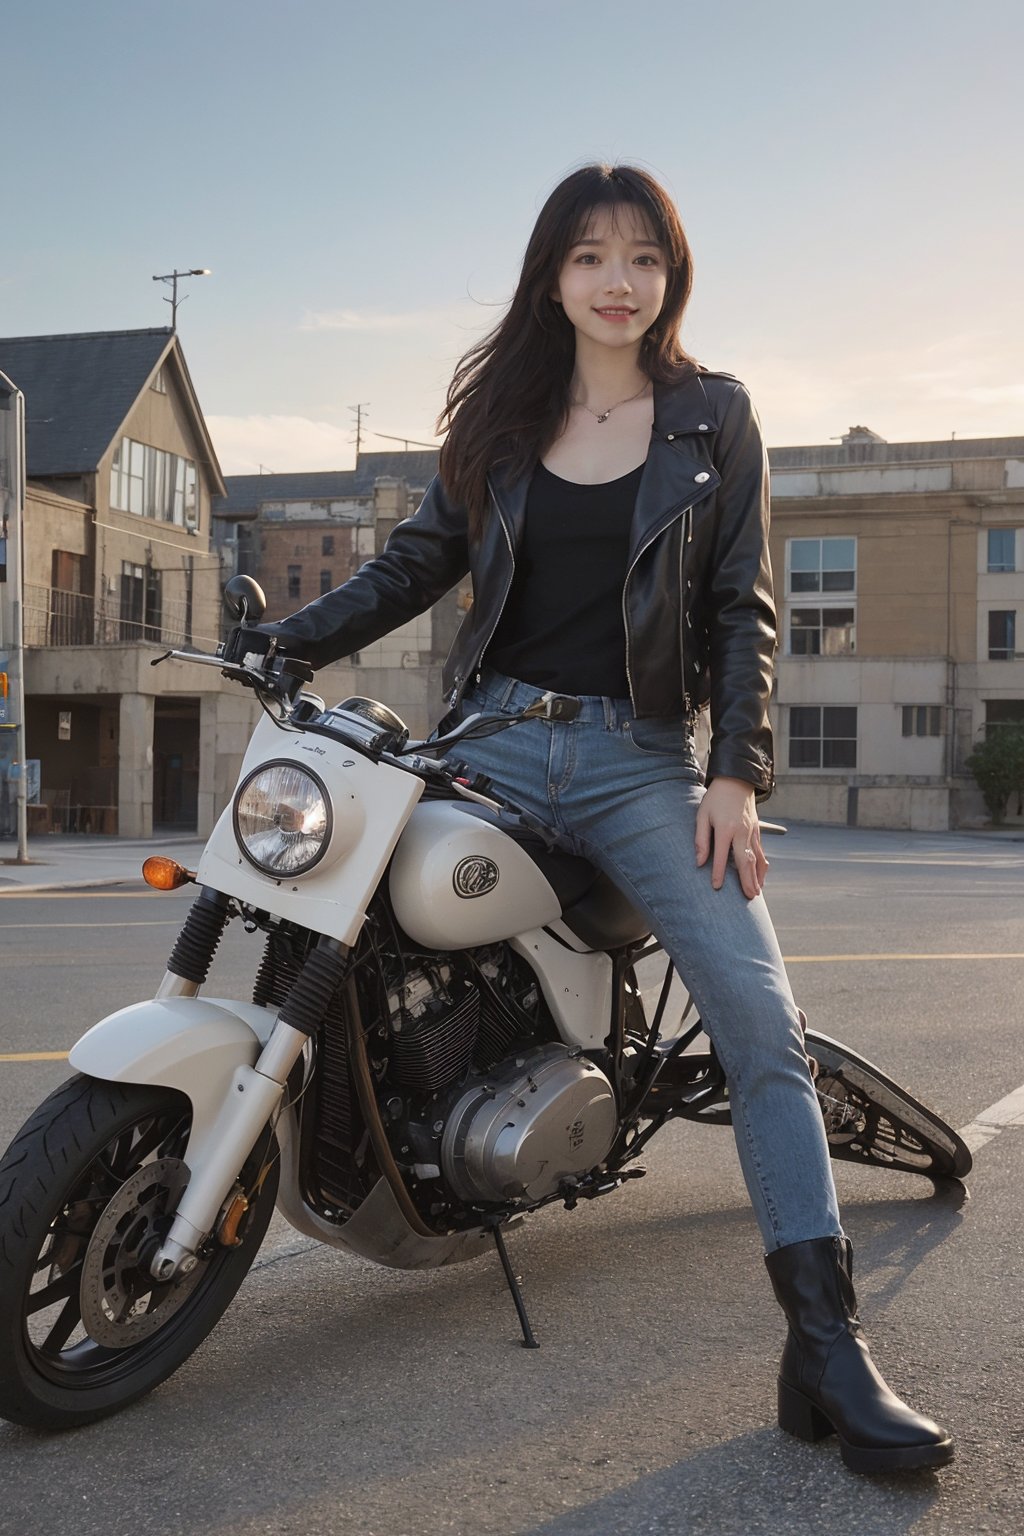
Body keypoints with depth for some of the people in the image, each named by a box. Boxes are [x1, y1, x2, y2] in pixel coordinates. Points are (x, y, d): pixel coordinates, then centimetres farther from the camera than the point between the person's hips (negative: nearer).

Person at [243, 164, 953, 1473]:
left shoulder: (714, 419, 7)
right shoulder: (500, 410, 13)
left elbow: (742, 607, 2)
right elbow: (420, 560, 13)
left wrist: (738, 774, -8)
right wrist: (293, 639, 2)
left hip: (642, 760, -3)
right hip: (493, 739, 3)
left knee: (763, 1024, -15)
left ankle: (825, 1348, -15)